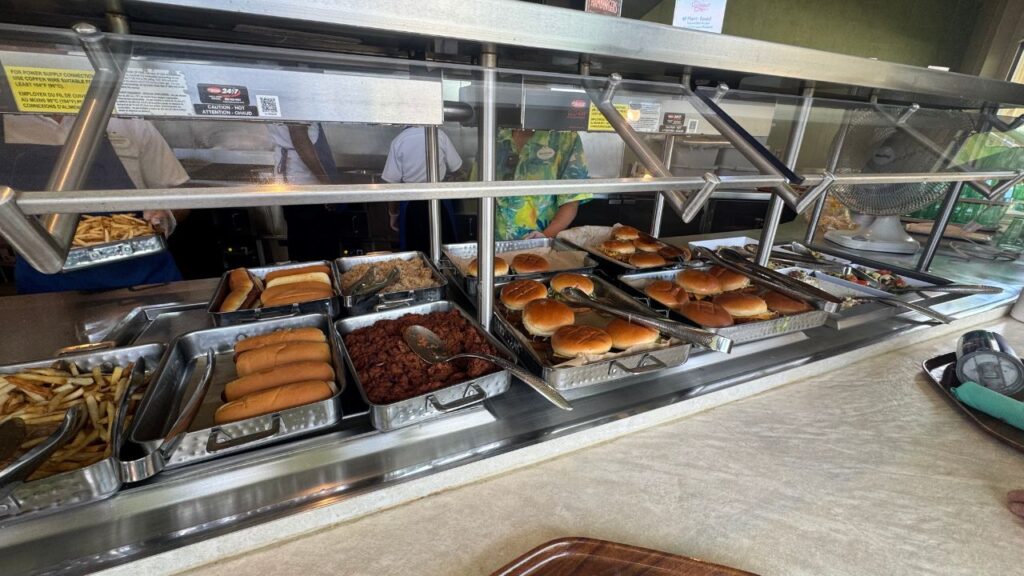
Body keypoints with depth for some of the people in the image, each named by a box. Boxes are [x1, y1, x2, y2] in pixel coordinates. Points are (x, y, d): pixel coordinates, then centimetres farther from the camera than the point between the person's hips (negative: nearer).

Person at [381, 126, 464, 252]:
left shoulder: (398, 141, -7)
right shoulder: (440, 135, -7)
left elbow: (392, 183, -6)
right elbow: (457, 170, 3)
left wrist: (393, 214, 6)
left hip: (411, 205, 0)